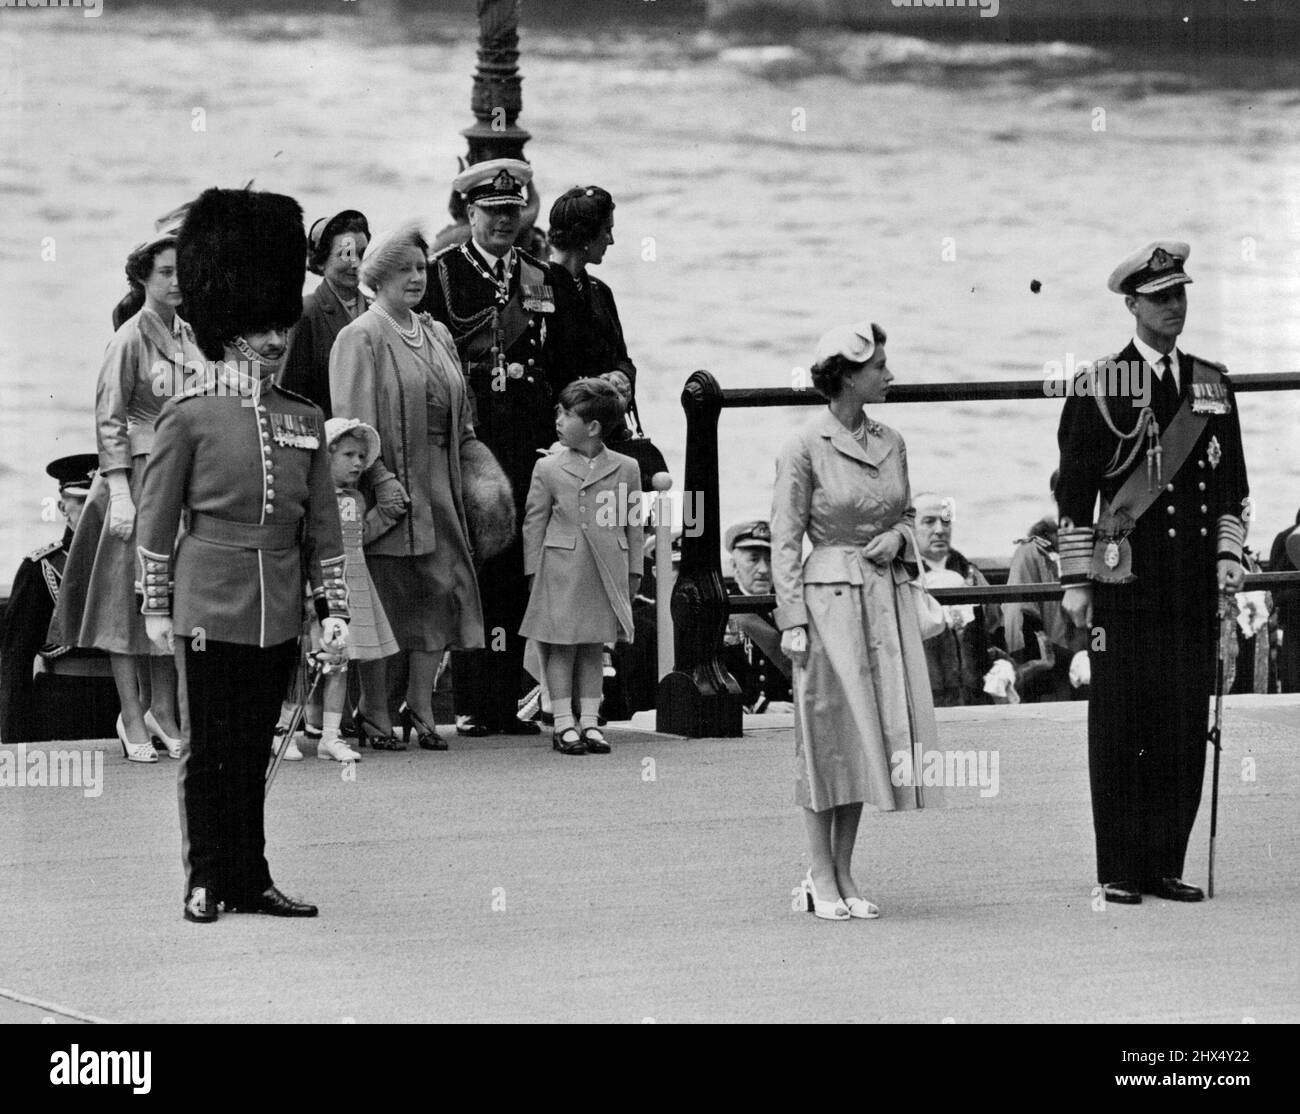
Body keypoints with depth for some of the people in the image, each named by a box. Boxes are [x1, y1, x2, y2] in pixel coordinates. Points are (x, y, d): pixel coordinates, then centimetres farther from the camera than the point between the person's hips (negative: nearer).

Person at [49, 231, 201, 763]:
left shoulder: (188, 336, 10)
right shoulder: (130, 339, -10)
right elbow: (109, 421, -12)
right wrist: (120, 493, -17)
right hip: (139, 474, -7)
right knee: (131, 591, -1)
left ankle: (163, 714, 15)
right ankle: (133, 720, 2)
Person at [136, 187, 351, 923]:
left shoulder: (305, 420, 8)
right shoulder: (190, 418, -5)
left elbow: (324, 524, 10)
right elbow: (157, 519, -1)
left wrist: (334, 607, 6)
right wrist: (158, 606, -1)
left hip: (279, 611, 4)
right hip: (212, 607, -4)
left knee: (254, 751, 9)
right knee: (211, 751, 2)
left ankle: (250, 879, 15)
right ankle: (206, 881, 10)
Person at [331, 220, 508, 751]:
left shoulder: (437, 335, 16)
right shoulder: (360, 339, -5)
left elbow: (460, 421, 20)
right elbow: (354, 422, -12)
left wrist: (476, 470, 8)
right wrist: (380, 480, -21)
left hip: (438, 484, 6)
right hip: (391, 486, -6)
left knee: (440, 592, 3)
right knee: (384, 599, -3)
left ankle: (420, 706, 11)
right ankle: (374, 713, 5)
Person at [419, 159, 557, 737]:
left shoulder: (540, 278, 15)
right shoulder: (442, 273, 1)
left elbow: (554, 364, 16)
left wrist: (551, 436, 8)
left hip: (524, 443, 4)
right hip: (464, 434, -4)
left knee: (515, 572, 3)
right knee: (469, 565, -4)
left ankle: (507, 701, 7)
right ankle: (470, 704, 0)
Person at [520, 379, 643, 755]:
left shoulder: (625, 469, 5)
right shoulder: (548, 468, 1)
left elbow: (633, 524, 10)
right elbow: (534, 523, 4)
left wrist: (634, 572, 8)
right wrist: (534, 572, 0)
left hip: (607, 574, 2)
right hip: (561, 570, -1)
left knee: (594, 647, 8)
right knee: (561, 646, 0)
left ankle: (589, 721, 13)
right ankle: (564, 724, 4)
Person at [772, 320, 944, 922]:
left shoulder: (890, 443, 9)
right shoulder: (805, 447, -8)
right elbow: (785, 540, -7)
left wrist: (897, 538, -2)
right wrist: (792, 619, -11)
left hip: (887, 596, 6)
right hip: (828, 596, -6)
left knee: (873, 731, 6)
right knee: (828, 731, -2)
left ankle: (843, 872, 13)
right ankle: (821, 878, 4)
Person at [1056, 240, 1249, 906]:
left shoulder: (1212, 386, 13)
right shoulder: (1098, 388, 0)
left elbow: (1231, 483, 19)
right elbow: (1073, 493, 0)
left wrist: (1227, 555, 7)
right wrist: (1075, 582, -3)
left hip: (1194, 586, 4)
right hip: (1125, 583, -4)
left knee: (1186, 725, 2)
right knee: (1119, 728, -2)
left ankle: (1166, 864, 10)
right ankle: (1119, 870, 3)